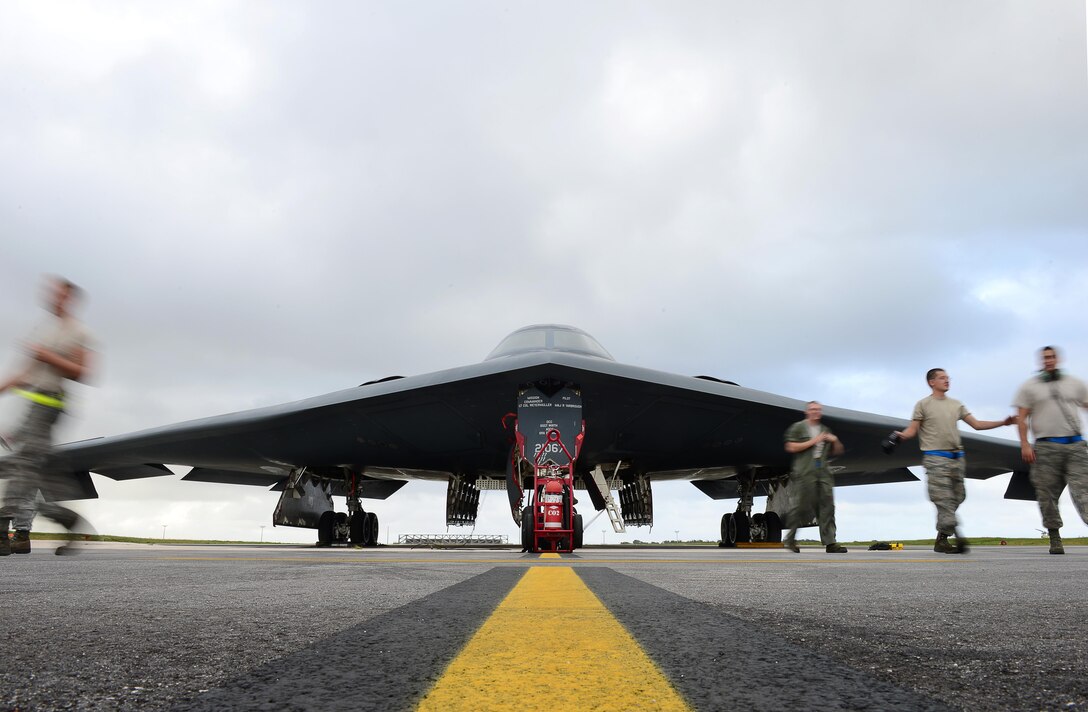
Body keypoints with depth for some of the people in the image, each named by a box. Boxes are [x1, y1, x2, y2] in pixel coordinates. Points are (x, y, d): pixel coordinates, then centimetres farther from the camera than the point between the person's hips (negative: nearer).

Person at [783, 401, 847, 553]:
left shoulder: (825, 430, 22)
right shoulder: (798, 427, 5)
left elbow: (837, 452, 27)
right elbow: (791, 447, -8)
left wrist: (835, 441, 5)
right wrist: (813, 441, -9)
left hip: (823, 472, 5)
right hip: (805, 472, -5)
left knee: (827, 505, -4)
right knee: (801, 505, -4)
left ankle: (830, 542, -4)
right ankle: (790, 539, 9)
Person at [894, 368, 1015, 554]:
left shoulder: (956, 405, 17)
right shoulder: (923, 405, 2)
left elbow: (977, 424, 17)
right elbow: (912, 430, -2)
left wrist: (1003, 423, 9)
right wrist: (901, 435, -24)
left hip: (957, 457, 6)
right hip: (936, 458, -6)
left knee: (957, 497, 6)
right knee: (943, 497, -13)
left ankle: (941, 540, 12)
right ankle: (954, 534, -17)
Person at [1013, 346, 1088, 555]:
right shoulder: (1030, 387, 8)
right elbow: (1022, 418, 4)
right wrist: (1024, 444, -6)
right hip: (1046, 447, -1)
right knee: (1048, 495, 2)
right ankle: (1055, 539, 11)